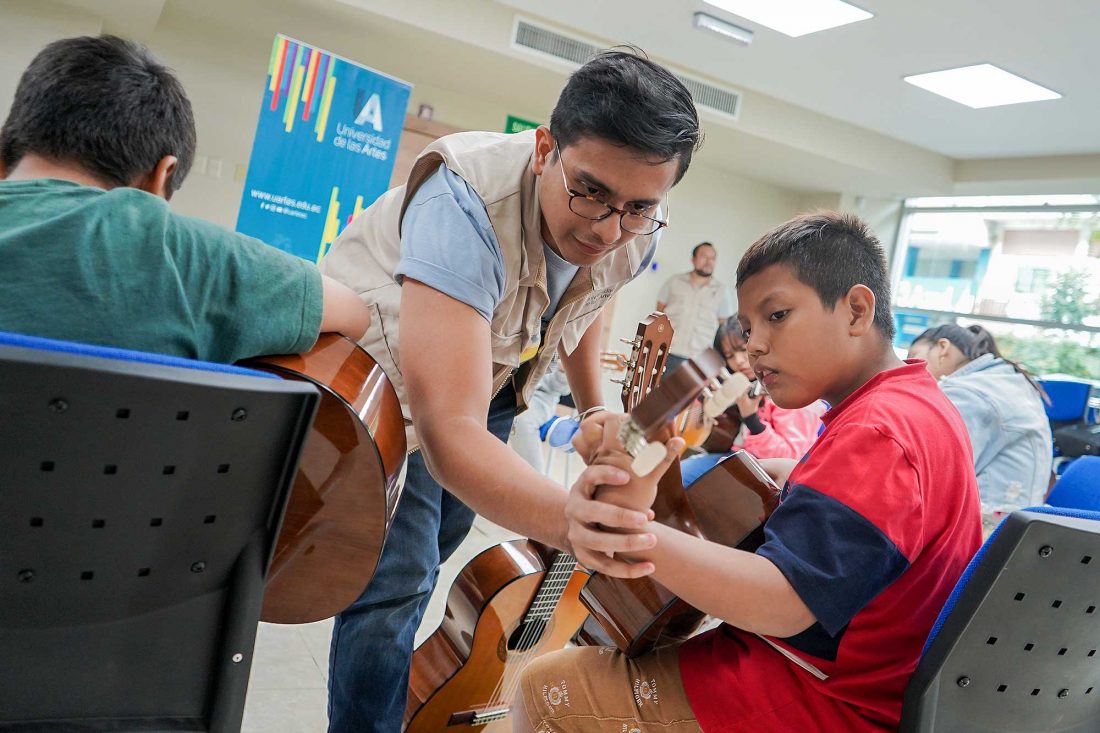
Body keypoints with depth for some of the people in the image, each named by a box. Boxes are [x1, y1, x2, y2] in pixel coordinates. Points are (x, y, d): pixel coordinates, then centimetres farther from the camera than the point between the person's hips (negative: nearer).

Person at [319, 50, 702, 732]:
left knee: (436, 546, 17)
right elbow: (447, 430, -50)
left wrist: (595, 409, 1)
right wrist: (565, 517, -66)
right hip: (381, 373, -6)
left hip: (490, 370, 6)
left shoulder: (636, 229, -20)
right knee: (396, 576, -18)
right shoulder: (469, 202, -41)